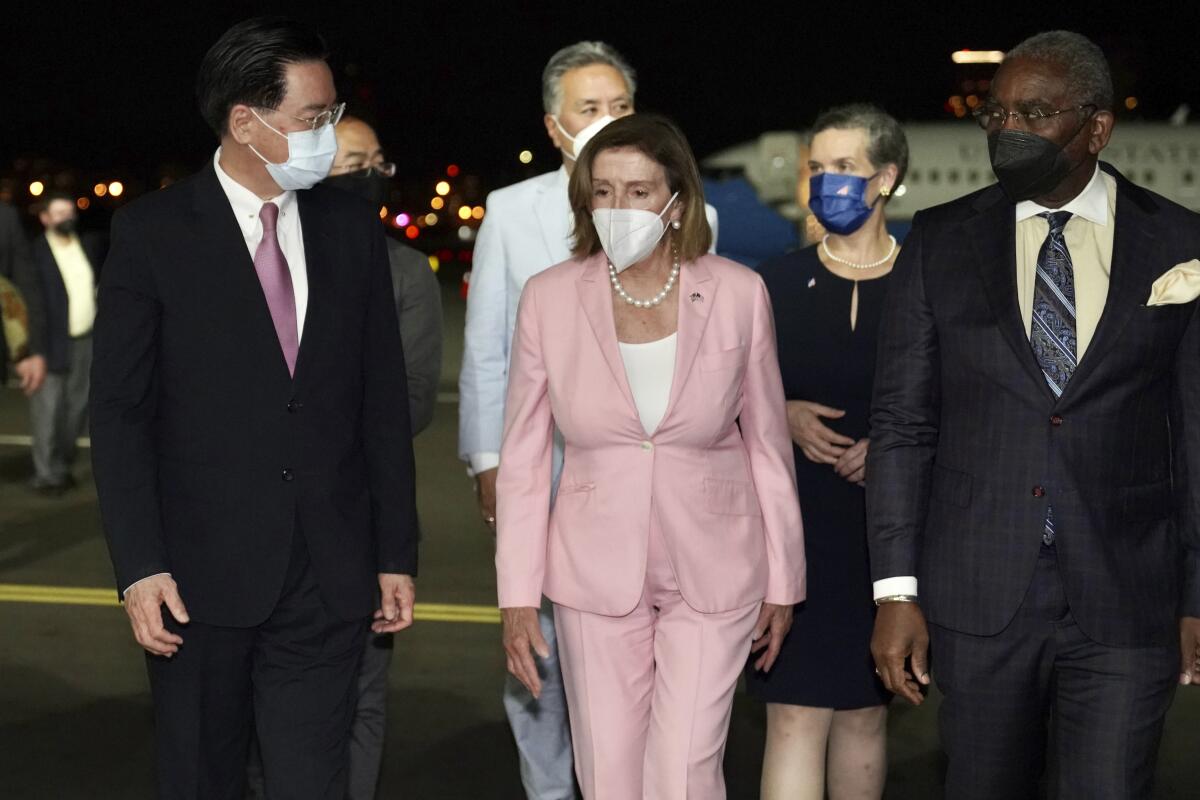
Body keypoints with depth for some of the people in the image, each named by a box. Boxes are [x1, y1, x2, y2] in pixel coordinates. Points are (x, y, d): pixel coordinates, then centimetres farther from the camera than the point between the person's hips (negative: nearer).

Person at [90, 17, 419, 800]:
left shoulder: (352, 226, 6)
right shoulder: (153, 231, -3)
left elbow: (384, 402, 9)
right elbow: (120, 411, -4)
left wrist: (397, 555, 7)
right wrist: (140, 566, -11)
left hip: (329, 581, 2)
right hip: (202, 576, -2)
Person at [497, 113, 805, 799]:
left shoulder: (739, 294, -5)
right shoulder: (550, 298, -4)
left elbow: (768, 446, 3)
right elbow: (524, 459, 2)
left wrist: (783, 581, 7)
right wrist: (518, 595, -1)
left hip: (712, 574, -1)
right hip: (596, 574, 1)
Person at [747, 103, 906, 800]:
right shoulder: (777, 283, 4)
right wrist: (784, 417, -8)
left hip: (887, 531, 1)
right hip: (793, 526, 0)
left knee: (864, 710, 10)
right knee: (796, 712, -8)